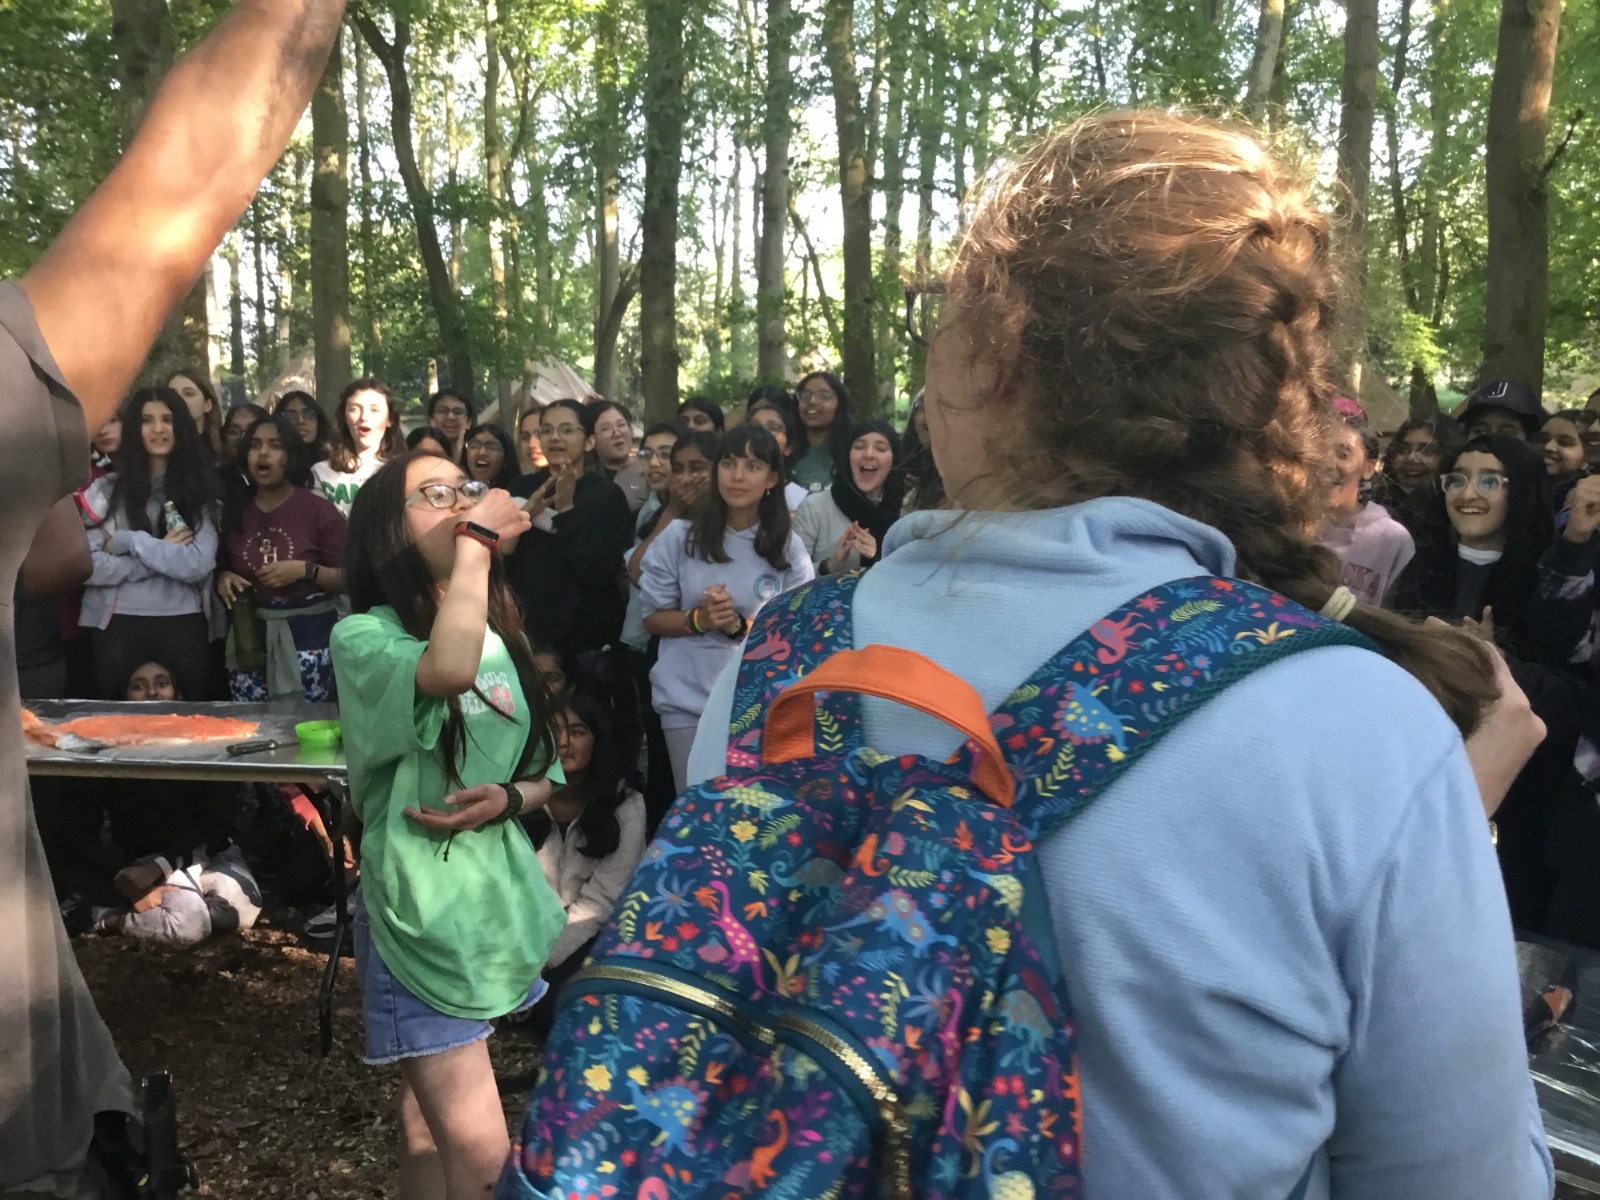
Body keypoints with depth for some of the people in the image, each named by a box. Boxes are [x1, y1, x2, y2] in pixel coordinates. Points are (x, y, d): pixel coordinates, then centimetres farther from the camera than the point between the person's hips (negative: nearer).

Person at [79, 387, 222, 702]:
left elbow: (199, 565, -10)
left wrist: (129, 541, -11)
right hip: (119, 624, 0)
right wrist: (164, 553, -11)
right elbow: (85, 565, -8)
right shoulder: (106, 489, 2)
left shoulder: (199, 490, 3)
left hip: (183, 625, 0)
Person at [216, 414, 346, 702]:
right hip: (249, 637, 3)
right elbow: (222, 568, 22)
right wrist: (223, 578, 1)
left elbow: (348, 579, -5)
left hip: (307, 635, -3)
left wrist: (305, 570, -18)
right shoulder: (234, 512, 8)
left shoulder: (318, 509, -3)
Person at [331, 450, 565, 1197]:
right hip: (420, 912, -6)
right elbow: (449, 669, -36)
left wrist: (509, 798, -10)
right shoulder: (363, 637, -13)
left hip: (500, 899, 6)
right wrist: (476, 540, -24)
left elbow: (546, 771, 12)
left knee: (437, 1124, 20)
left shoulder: (500, 638, 8)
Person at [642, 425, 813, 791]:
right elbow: (653, 618, 2)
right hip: (688, 700, 0)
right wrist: (698, 619, -17)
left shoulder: (788, 546, -2)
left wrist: (739, 625, -17)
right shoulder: (680, 535, -3)